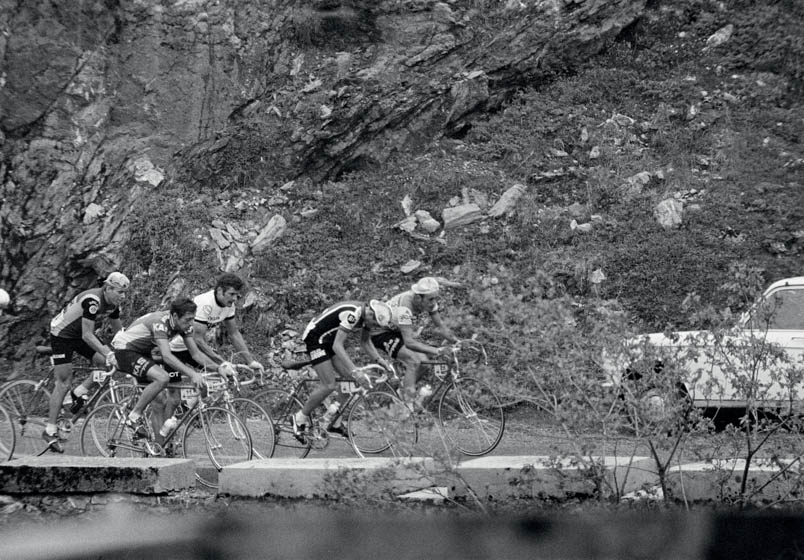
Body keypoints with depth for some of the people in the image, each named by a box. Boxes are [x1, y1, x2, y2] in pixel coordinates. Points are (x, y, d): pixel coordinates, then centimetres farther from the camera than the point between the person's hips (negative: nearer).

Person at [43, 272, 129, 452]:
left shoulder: (113, 304, -6)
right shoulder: (92, 300, -32)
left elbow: (119, 331, 6)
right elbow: (87, 335, -34)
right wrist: (109, 354, -38)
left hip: (80, 334, 8)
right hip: (62, 334, -8)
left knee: (108, 363, -11)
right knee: (64, 383, -10)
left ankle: (78, 395, 5)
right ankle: (50, 430, -4)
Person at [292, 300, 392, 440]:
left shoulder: (367, 315, -5)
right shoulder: (352, 315, -33)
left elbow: (365, 342, 9)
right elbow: (337, 346, -37)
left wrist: (378, 359, -6)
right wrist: (354, 370, -41)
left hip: (330, 339, 9)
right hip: (315, 338, -9)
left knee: (350, 379, 1)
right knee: (328, 386, -14)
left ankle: (335, 423, 11)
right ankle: (300, 418, 3)